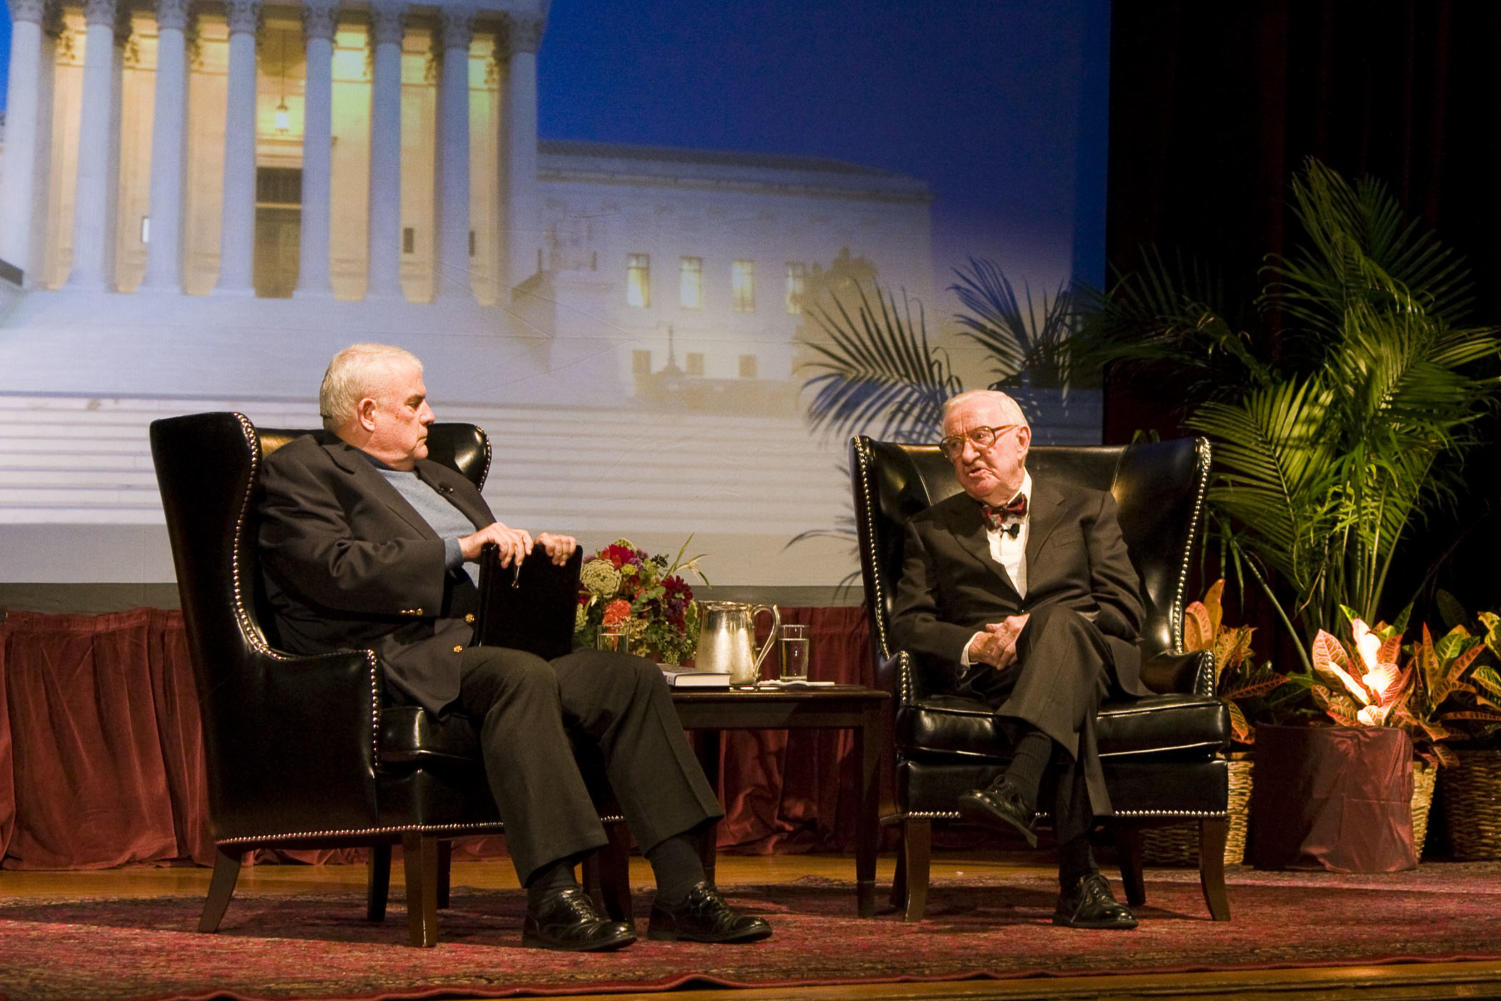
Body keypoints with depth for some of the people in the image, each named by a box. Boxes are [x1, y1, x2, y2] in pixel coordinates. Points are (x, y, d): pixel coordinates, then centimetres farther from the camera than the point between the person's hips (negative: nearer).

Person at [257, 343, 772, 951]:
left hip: (484, 640, 8)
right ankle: (551, 900, -40)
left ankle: (682, 891, -19)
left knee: (632, 677, -14)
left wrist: (534, 551, 8)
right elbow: (338, 572, -13)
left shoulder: (437, 479, 30)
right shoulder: (300, 470, 4)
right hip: (396, 656, -8)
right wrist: (459, 548, -17)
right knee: (522, 676, -36)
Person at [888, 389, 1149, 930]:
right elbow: (906, 623, 12)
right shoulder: (932, 530, 26)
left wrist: (1037, 627, -9)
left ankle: (1016, 789, -60)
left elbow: (1123, 609, 9)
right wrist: (974, 646, -10)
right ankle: (1080, 878, -52)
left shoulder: (1087, 510, 23)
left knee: (1059, 624, -39)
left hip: (1093, 661, 0)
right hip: (991, 678, 0)